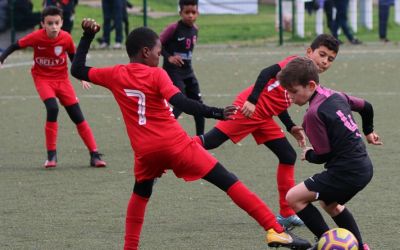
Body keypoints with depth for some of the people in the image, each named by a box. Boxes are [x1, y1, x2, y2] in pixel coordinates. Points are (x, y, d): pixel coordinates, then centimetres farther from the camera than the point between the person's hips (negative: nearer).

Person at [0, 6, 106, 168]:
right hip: (43, 78, -2)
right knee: (52, 108, -26)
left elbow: (74, 57, 5)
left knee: (78, 117, -2)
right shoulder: (36, 37, -18)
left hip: (62, 78, 2)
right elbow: (16, 46, -4)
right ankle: (51, 155, -13)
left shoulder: (66, 38, -13)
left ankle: (94, 155, 5)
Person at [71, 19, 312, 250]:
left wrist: (87, 37, 24)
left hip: (145, 151, 4)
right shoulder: (156, 75, -6)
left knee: (140, 194, 34)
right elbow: (182, 103, -21)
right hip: (176, 144, -4)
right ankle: (275, 230, -13)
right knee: (229, 182, -5)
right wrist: (216, 113, -26)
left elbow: (78, 70, 18)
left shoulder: (114, 75, 5)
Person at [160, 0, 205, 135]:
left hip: (188, 71, 7)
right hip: (173, 71, -7)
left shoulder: (195, 29, 4)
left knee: (198, 103, 9)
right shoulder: (173, 28, -17)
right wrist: (168, 57, -24)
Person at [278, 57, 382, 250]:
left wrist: (308, 154, 7)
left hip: (346, 173, -10)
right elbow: (366, 107, 27)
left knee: (294, 198, -4)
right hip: (364, 167, 10)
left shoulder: (314, 114, -19)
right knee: (329, 203, 32)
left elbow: (323, 156, -16)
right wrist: (368, 131, 45)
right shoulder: (336, 96, 8)